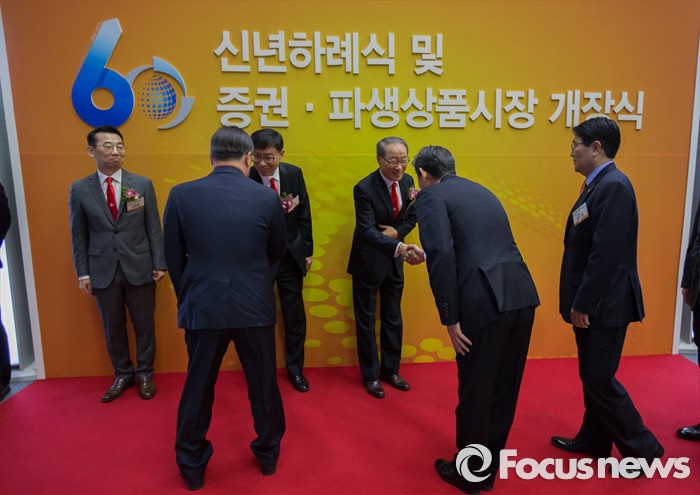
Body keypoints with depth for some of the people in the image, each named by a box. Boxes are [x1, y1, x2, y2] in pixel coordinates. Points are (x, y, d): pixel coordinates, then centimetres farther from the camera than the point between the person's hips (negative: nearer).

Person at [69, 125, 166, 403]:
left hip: (139, 268, 0)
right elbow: (78, 235, 3)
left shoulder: (143, 184, -1)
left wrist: (159, 263, -3)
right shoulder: (79, 189, 0)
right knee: (113, 328, 13)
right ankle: (122, 374, 32)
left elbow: (154, 228, 0)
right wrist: (82, 272, 1)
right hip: (103, 271, 1)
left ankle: (145, 373, 29)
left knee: (144, 325, 10)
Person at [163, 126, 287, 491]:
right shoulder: (266, 197, -8)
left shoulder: (181, 195, -7)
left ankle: (192, 465, 33)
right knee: (263, 384, 17)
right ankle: (268, 454, 36)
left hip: (202, 306, 1)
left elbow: (173, 257, 1)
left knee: (197, 389, 17)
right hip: (254, 306, 0)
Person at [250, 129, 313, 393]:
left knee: (295, 315, 11)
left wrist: (307, 250, 4)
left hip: (290, 254, 3)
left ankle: (295, 368, 31)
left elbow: (304, 213, 2)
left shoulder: (294, 173, -5)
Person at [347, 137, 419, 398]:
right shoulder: (364, 188, -23)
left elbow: (411, 217, 7)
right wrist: (399, 247, -47)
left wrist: (397, 232, -15)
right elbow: (367, 231, -32)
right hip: (368, 261, -5)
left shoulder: (407, 181, -4)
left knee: (393, 318, 16)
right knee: (366, 320, 8)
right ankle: (371, 375, 25)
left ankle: (391, 370, 33)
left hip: (394, 261, 6)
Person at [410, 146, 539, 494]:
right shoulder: (482, 191, 23)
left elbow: (442, 257, -14)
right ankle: (489, 464, 40)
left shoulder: (431, 196, 1)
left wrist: (450, 320, -11)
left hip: (485, 302, -7)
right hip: (522, 296, 8)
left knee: (475, 392, 11)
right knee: (503, 388, 20)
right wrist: (427, 252, 37)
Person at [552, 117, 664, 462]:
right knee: (592, 375, 18)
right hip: (591, 302, 10)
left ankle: (642, 446, 20)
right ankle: (594, 441, 33)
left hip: (604, 304, -10)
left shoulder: (614, 185, -18)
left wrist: (584, 303, -20)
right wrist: (579, 301, 14)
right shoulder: (597, 185, 11)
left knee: (599, 377, 2)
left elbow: (607, 253, -24)